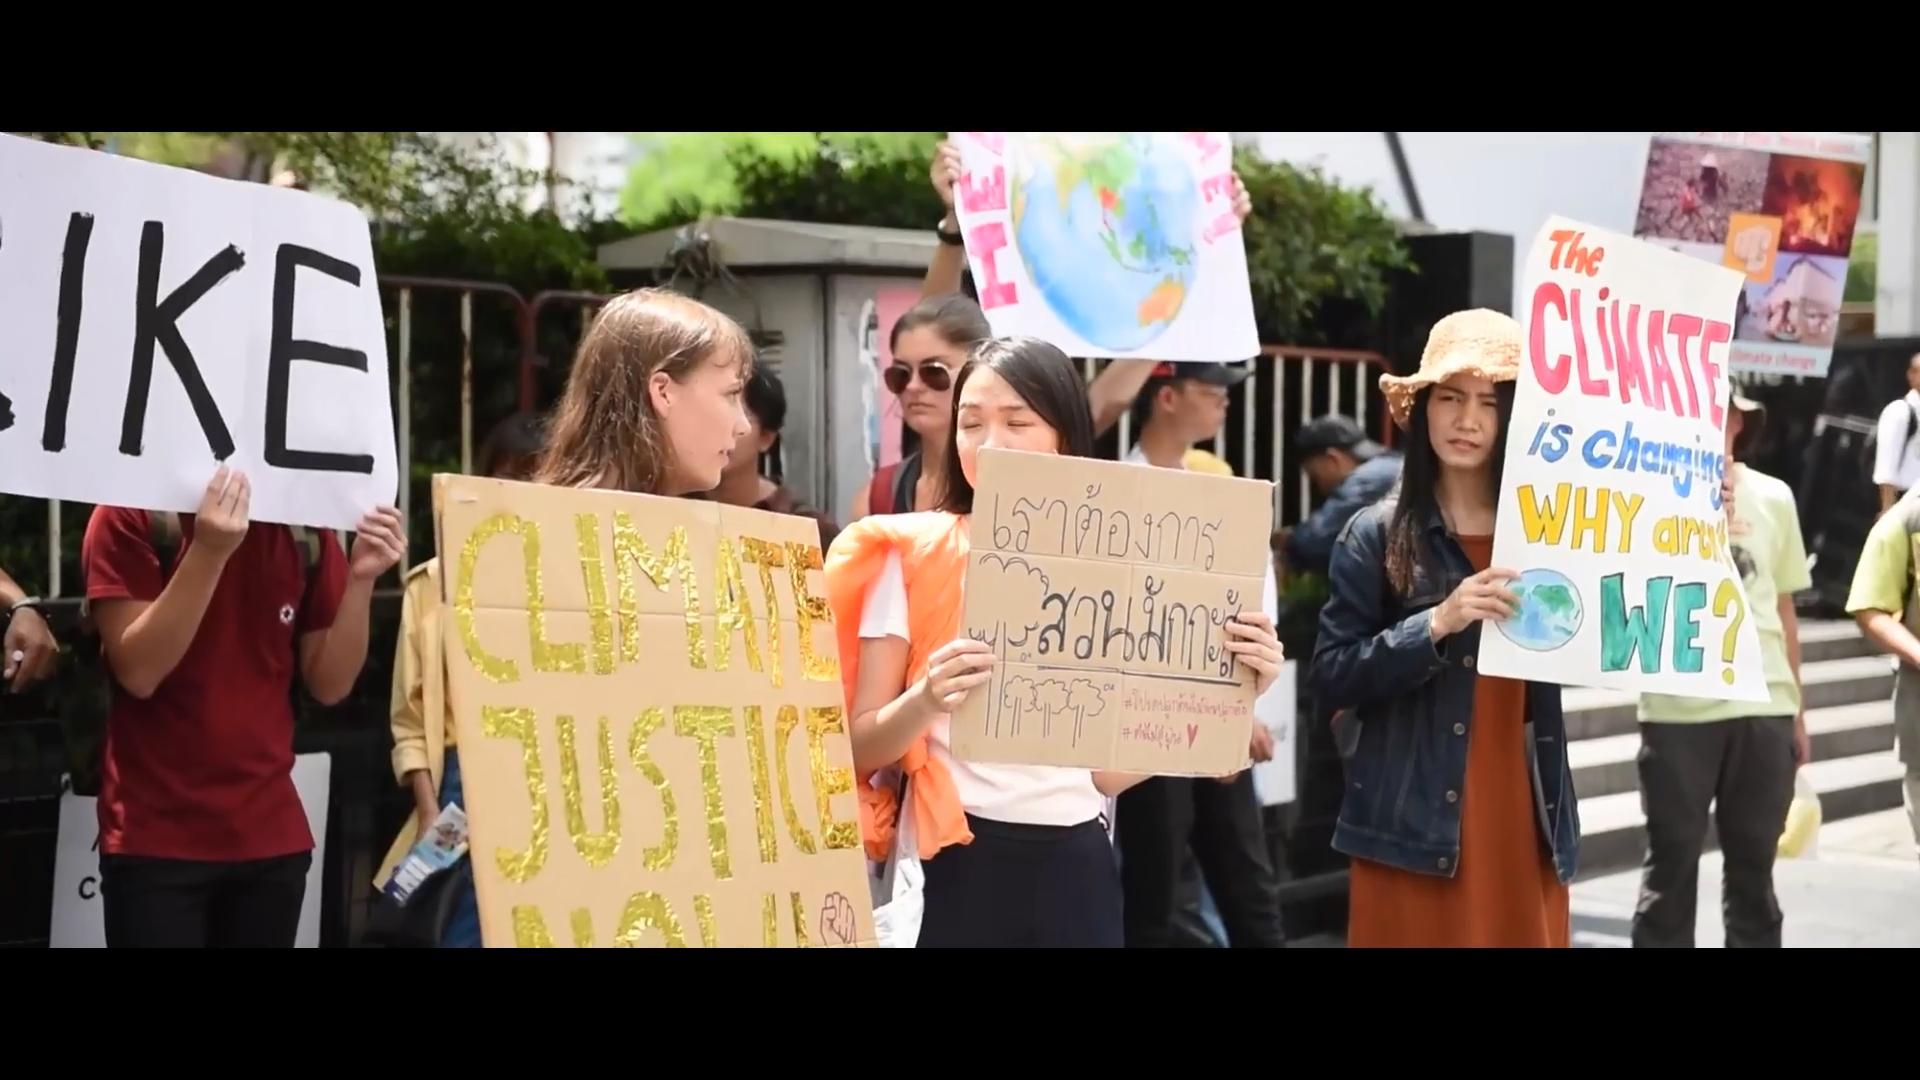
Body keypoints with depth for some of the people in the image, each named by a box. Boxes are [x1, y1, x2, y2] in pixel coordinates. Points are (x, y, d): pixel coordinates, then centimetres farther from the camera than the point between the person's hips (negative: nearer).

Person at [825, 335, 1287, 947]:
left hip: (1076, 868, 3)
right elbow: (859, 750, -5)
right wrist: (924, 702, -24)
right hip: (957, 869, -2)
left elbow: (1110, 771, 5)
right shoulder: (911, 555, -3)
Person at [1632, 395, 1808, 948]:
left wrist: (1797, 712, 15)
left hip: (1764, 707, 3)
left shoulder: (1774, 497, 9)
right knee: (1672, 859, 4)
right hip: (1677, 709, -3)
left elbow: (1784, 609, 15)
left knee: (1754, 862, 11)